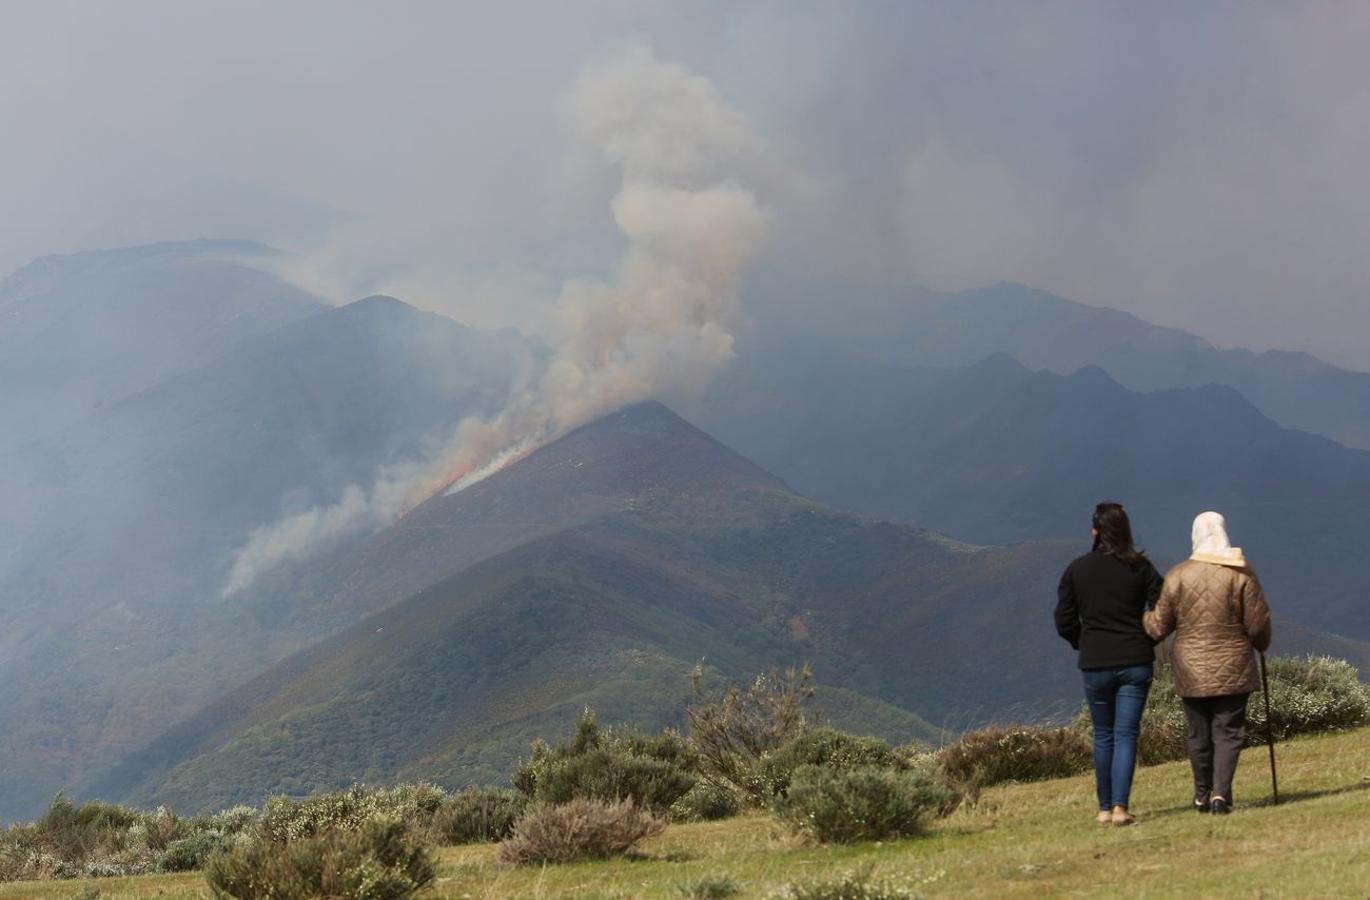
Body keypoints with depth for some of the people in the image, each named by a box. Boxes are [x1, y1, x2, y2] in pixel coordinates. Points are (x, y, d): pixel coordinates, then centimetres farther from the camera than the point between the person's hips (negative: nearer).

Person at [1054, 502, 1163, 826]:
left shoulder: (1076, 570, -1)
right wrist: (1146, 641, 11)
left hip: (1095, 665, 1)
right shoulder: (1140, 567, -3)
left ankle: (1105, 808, 17)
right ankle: (1120, 808, -11)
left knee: (1103, 736, 13)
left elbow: (1064, 623, 1)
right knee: (1126, 735, 0)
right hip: (1135, 663, -1)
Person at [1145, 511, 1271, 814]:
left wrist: (1138, 621, 21)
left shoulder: (1178, 575, -4)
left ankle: (1202, 795, 23)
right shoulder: (1241, 574, -7)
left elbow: (1159, 627, 0)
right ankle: (1221, 793, -10)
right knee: (1228, 732, 3)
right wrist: (1261, 644, 18)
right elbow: (1258, 624, -4)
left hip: (1192, 672, 2)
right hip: (1232, 671, -1)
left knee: (1198, 735, 14)